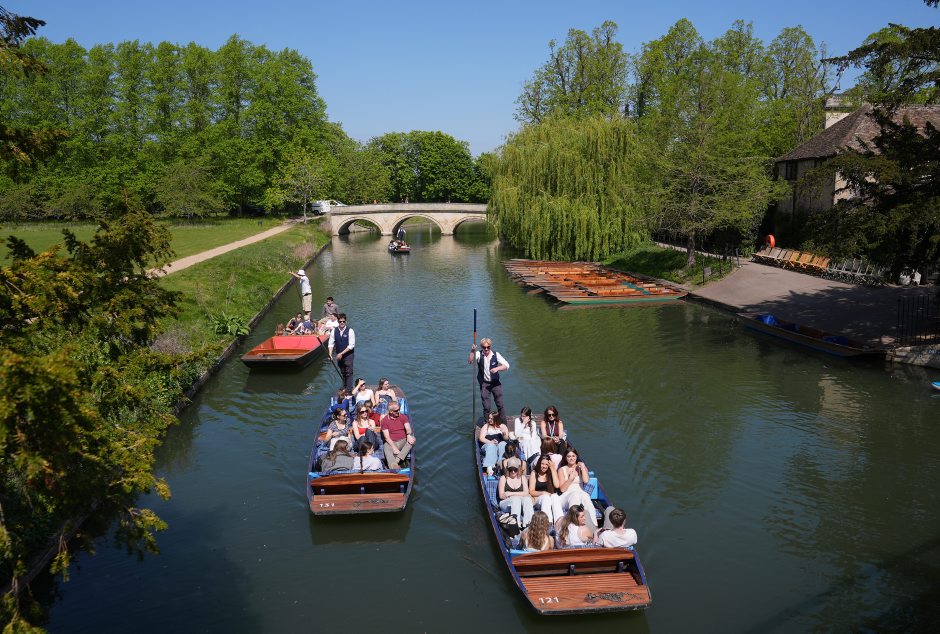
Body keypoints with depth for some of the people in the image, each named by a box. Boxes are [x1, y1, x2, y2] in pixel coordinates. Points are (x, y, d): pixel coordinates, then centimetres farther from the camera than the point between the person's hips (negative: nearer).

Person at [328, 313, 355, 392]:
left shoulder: (350, 331, -14)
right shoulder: (334, 331, -3)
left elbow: (351, 345, -16)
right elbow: (331, 344, -2)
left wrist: (341, 354, -18)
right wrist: (330, 354, -16)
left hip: (348, 354, -4)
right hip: (339, 355, 4)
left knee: (348, 373, -7)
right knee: (342, 373, 16)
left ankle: (349, 390, -6)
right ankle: (344, 388, 29)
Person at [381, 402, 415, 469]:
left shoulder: (403, 416, 8)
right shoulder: (385, 420, 1)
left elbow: (408, 428, -7)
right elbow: (386, 437, -6)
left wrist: (409, 435, -33)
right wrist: (394, 447, -21)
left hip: (403, 441, 2)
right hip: (391, 443, -2)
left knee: (412, 439, -29)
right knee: (388, 453, -35)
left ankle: (397, 460, -42)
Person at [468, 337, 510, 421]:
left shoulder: (496, 354, -9)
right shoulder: (479, 354, -10)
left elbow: (506, 365, -11)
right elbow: (470, 361, -27)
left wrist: (497, 368, -27)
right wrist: (472, 351, -41)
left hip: (495, 383, 0)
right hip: (484, 384, 0)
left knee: (500, 404, 4)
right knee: (486, 406, 4)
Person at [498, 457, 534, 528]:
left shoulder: (522, 478, 15)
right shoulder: (503, 478, 7)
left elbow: (526, 493, 1)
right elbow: (501, 496, -2)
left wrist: (511, 493, -9)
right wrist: (518, 494, -8)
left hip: (520, 504, 2)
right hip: (506, 503, -2)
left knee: (527, 499, -30)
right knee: (516, 499, -34)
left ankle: (527, 523, -45)